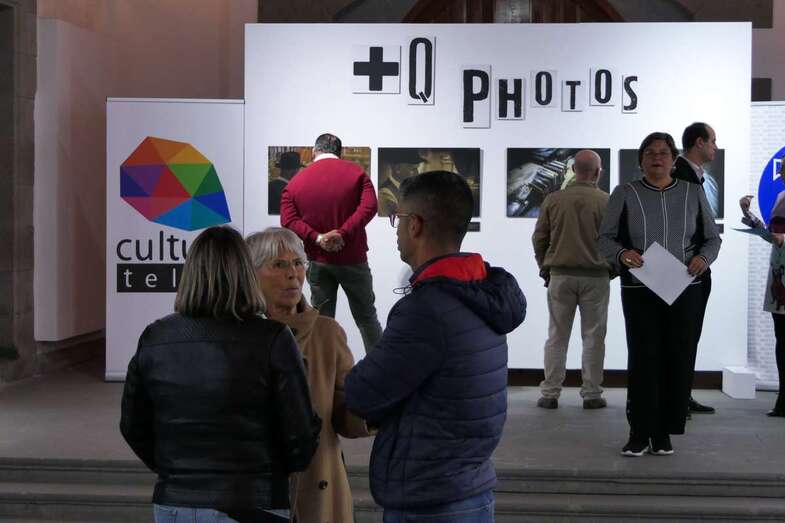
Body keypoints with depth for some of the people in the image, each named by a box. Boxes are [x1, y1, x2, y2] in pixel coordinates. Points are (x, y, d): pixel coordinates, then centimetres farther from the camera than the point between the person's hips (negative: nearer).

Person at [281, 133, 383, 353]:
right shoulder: (355, 172, -1)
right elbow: (369, 207, -16)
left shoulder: (296, 182, 3)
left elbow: (288, 221, -9)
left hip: (318, 261, 1)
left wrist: (318, 238, -16)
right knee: (366, 318, 10)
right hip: (353, 259, -1)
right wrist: (343, 233, -20)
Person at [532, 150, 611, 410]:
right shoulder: (606, 201, -6)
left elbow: (539, 239, 3)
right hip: (596, 276, -2)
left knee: (557, 336, 7)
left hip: (560, 274, 2)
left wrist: (545, 269, 16)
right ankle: (591, 393, 10)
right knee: (593, 337, 7)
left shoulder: (553, 200, 0)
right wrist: (610, 270, 14)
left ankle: (550, 393, 8)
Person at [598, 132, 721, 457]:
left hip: (684, 291, 2)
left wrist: (704, 258, -8)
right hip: (639, 292, -2)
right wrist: (622, 254, -18)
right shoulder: (625, 194, 4)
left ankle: (663, 434, 11)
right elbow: (605, 238, 3)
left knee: (677, 360, 1)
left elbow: (712, 238, 14)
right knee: (642, 359, -5)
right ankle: (639, 434, 2)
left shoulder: (692, 194, 10)